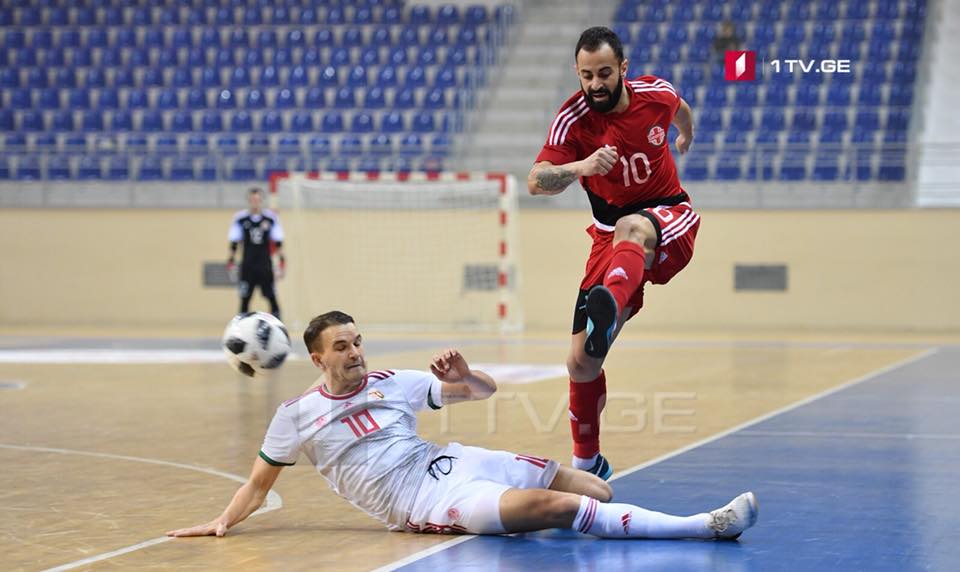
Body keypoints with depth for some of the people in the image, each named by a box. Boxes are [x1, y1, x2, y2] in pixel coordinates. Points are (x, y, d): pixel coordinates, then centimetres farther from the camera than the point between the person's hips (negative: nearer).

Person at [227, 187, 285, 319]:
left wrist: (282, 262, 0)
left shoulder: (271, 218, -1)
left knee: (271, 296, -2)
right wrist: (231, 261, 2)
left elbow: (278, 243, 3)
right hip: (247, 265, 0)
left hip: (265, 264, 0)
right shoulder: (240, 218, 0)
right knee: (245, 298, 4)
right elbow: (234, 242, 6)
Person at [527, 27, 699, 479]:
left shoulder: (656, 94, -7)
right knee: (580, 363, -4)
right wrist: (580, 166, -47)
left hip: (670, 219, -1)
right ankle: (587, 462, 18)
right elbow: (536, 182, -28)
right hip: (611, 237, 2)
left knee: (630, 227, -41)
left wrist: (686, 137, 42)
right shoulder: (573, 119, -13)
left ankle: (608, 306, -73)